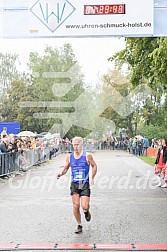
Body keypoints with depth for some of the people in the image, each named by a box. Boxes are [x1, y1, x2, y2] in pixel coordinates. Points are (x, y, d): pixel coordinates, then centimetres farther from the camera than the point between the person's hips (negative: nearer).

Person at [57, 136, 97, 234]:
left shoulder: (87, 156, -3)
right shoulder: (70, 157, 5)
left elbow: (94, 166, 7)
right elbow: (66, 168, 15)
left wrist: (92, 178, -3)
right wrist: (61, 173, -6)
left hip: (85, 184, -3)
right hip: (74, 184, 3)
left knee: (84, 206, -12)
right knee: (76, 206, -1)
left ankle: (87, 211, 26)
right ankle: (79, 225, 15)